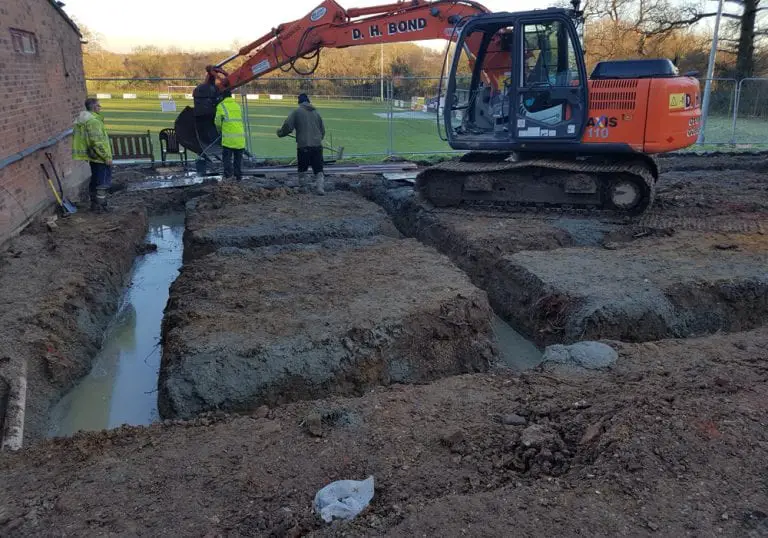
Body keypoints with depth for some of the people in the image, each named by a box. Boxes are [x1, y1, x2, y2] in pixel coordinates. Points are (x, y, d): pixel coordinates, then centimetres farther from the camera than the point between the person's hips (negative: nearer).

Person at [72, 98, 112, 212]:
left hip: (93, 157, 10)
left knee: (95, 181, 17)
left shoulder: (84, 119, 15)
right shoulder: (93, 121, -18)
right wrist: (107, 156, -20)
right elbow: (97, 142, -24)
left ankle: (94, 204, 24)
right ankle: (101, 205, -2)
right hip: (100, 157, -10)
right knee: (104, 181, -4)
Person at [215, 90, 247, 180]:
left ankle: (228, 176, -5)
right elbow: (240, 119, 14)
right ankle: (239, 176, 16)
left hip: (228, 137, -4)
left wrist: (220, 131, 22)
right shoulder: (237, 105, 15)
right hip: (240, 136, 4)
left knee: (227, 157, 2)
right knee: (238, 158, 12)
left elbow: (218, 122, 1)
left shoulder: (221, 106, 1)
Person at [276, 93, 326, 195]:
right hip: (317, 145, 3)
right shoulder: (316, 112, 13)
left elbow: (287, 126, -6)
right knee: (318, 169, 4)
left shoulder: (296, 112, 0)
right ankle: (320, 187, -13)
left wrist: (280, 132, 13)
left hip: (303, 146, -2)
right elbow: (323, 130, 18)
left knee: (302, 169, 13)